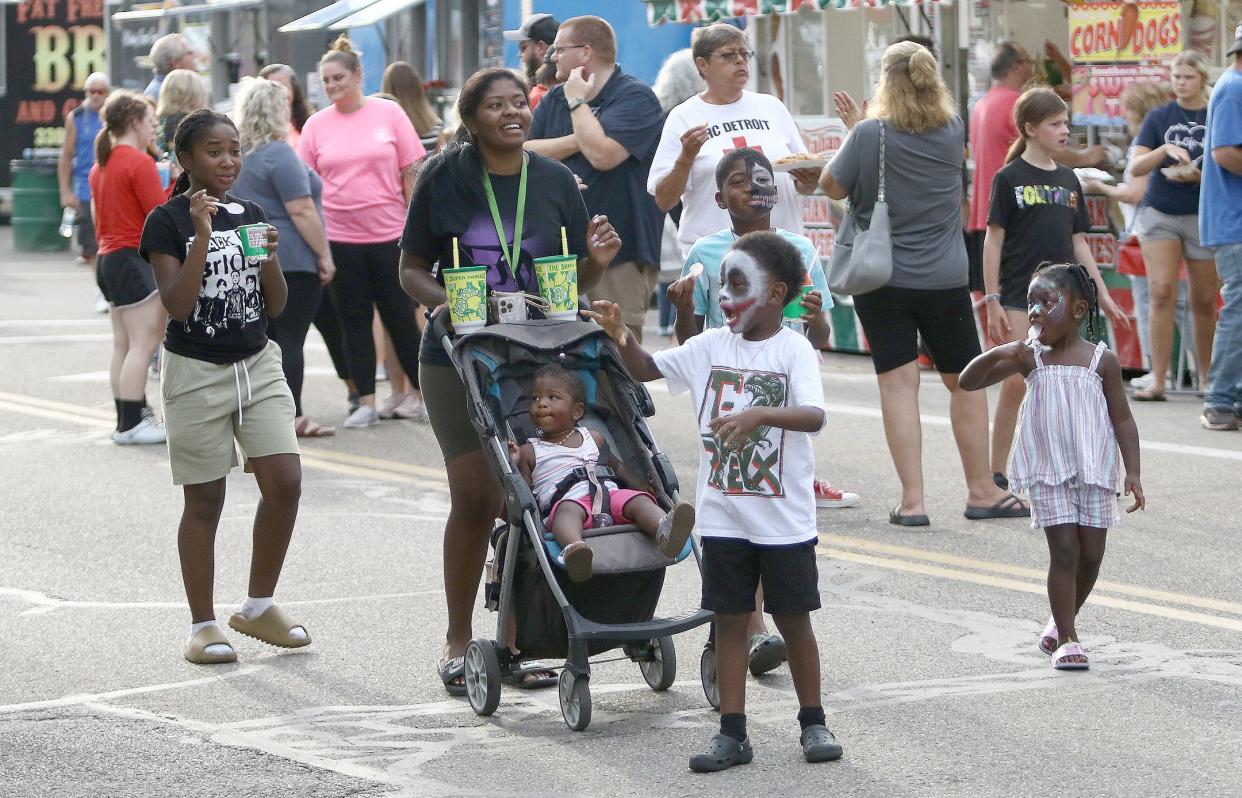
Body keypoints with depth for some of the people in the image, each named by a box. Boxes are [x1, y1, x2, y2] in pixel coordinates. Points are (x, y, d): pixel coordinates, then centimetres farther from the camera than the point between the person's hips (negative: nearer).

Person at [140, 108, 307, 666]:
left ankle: (258, 605, 11)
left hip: (257, 365, 5)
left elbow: (276, 305, 8)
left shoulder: (250, 214, 7)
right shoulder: (167, 223, -8)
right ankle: (203, 626, 10)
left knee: (285, 481, -5)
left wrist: (269, 256, -10)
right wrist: (202, 236, -23)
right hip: (197, 372, -5)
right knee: (205, 499, 1)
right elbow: (177, 304, -18)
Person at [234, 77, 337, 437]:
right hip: (291, 259, -8)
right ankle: (291, 418, -6)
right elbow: (301, 210, -17)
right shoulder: (279, 154, -14)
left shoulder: (239, 153, 13)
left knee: (266, 337, 11)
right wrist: (324, 255, -12)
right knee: (290, 340, -6)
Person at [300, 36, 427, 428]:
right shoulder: (317, 125, 3)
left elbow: (411, 173, 1)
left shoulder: (388, 114, -1)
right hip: (340, 237, 2)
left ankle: (420, 391, 18)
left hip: (388, 233, -2)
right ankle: (366, 402, 10)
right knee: (354, 321, 5)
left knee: (399, 316, 4)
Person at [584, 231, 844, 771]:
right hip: (723, 517, 4)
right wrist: (623, 339, -9)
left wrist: (761, 414, -40)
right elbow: (647, 369, 12)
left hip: (784, 518, -4)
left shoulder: (794, 350, -10)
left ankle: (813, 722, 20)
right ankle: (732, 732, 10)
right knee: (729, 619, 5)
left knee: (793, 619, 6)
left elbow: (815, 416, -24)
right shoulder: (711, 346, 5)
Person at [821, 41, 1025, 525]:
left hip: (882, 280, -2)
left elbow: (832, 187, -1)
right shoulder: (951, 132, -2)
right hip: (944, 280, 2)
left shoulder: (871, 135, -12)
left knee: (898, 383, -1)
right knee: (965, 380, 14)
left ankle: (912, 500, -7)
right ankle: (981, 491, 22)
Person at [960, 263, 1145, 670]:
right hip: (1048, 471, 0)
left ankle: (1062, 621, 26)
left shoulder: (1102, 360, -2)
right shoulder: (1028, 357, 1)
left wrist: (1132, 472, -6)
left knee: (1091, 554, 4)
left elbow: (1122, 419, 1)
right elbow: (968, 382, 1)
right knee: (1064, 549, -8)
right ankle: (1066, 637, -1)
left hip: (1095, 471, 1)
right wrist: (996, 355, -17)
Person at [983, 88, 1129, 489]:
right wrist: (992, 301, -10)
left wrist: (1103, 295, 13)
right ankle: (996, 474, -2)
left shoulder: (1068, 180, 11)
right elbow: (993, 241, -5)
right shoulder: (1010, 178, -4)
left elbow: (1079, 242, 15)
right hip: (1018, 297, -5)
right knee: (1016, 382, -9)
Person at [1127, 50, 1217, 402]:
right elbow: (1136, 167, -1)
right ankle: (1157, 381, -12)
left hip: (1202, 215, 0)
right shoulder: (1159, 118, 6)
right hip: (1160, 212, 0)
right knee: (1162, 293, -11)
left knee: (1204, 301, 5)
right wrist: (1165, 150, -19)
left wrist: (1198, 176, -17)